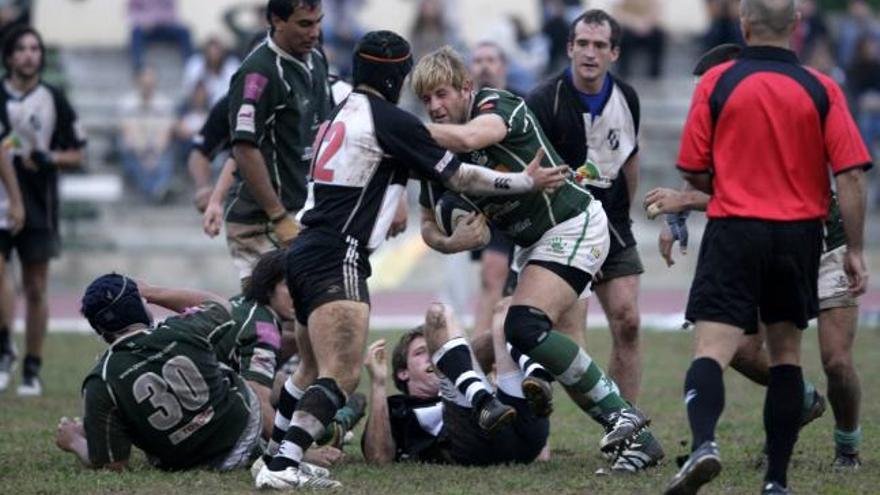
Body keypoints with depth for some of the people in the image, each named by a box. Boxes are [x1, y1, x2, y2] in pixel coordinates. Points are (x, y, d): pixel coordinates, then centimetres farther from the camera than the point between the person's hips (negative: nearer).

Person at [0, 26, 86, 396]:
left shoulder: (54, 100, 5)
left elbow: (76, 154, 7)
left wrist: (49, 159, -11)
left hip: (38, 205, 0)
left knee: (35, 289, 2)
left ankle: (32, 371, 8)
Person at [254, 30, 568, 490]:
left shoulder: (340, 115, 18)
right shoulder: (389, 120, -7)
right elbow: (458, 175, -1)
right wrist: (528, 181, 9)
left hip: (305, 253, 10)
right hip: (336, 259, -10)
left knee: (317, 372, 20)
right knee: (342, 375, -17)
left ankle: (272, 454, 19)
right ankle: (281, 466, -28)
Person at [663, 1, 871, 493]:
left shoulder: (716, 83, -3)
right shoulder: (822, 89, -1)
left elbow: (694, 172, 0)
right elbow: (851, 174, -5)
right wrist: (856, 251, 1)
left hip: (733, 232, -2)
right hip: (800, 234, 2)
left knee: (712, 350, -7)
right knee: (786, 354, 16)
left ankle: (704, 442, -35)